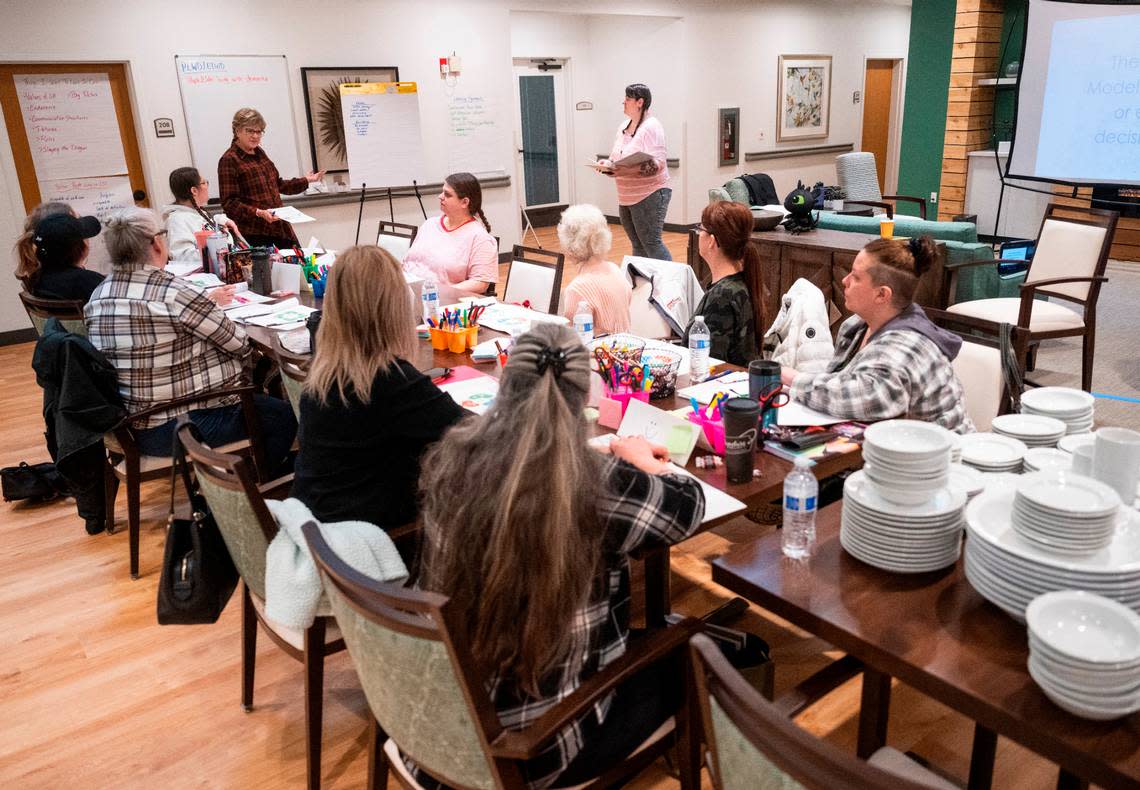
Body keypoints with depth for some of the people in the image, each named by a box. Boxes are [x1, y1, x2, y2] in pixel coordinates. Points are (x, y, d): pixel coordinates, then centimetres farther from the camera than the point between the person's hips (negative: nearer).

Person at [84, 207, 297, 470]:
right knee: (283, 415, 11)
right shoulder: (175, 293, -23)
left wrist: (206, 305, 18)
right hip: (183, 427, -8)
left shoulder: (97, 298, 0)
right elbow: (241, 344, -13)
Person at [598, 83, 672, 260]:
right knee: (637, 245, 12)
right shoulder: (624, 126, 13)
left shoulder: (652, 127, -11)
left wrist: (628, 170, -33)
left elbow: (657, 164, -20)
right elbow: (616, 157, 21)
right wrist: (608, 164, -3)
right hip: (626, 196, 8)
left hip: (650, 194, -8)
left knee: (651, 243, -9)